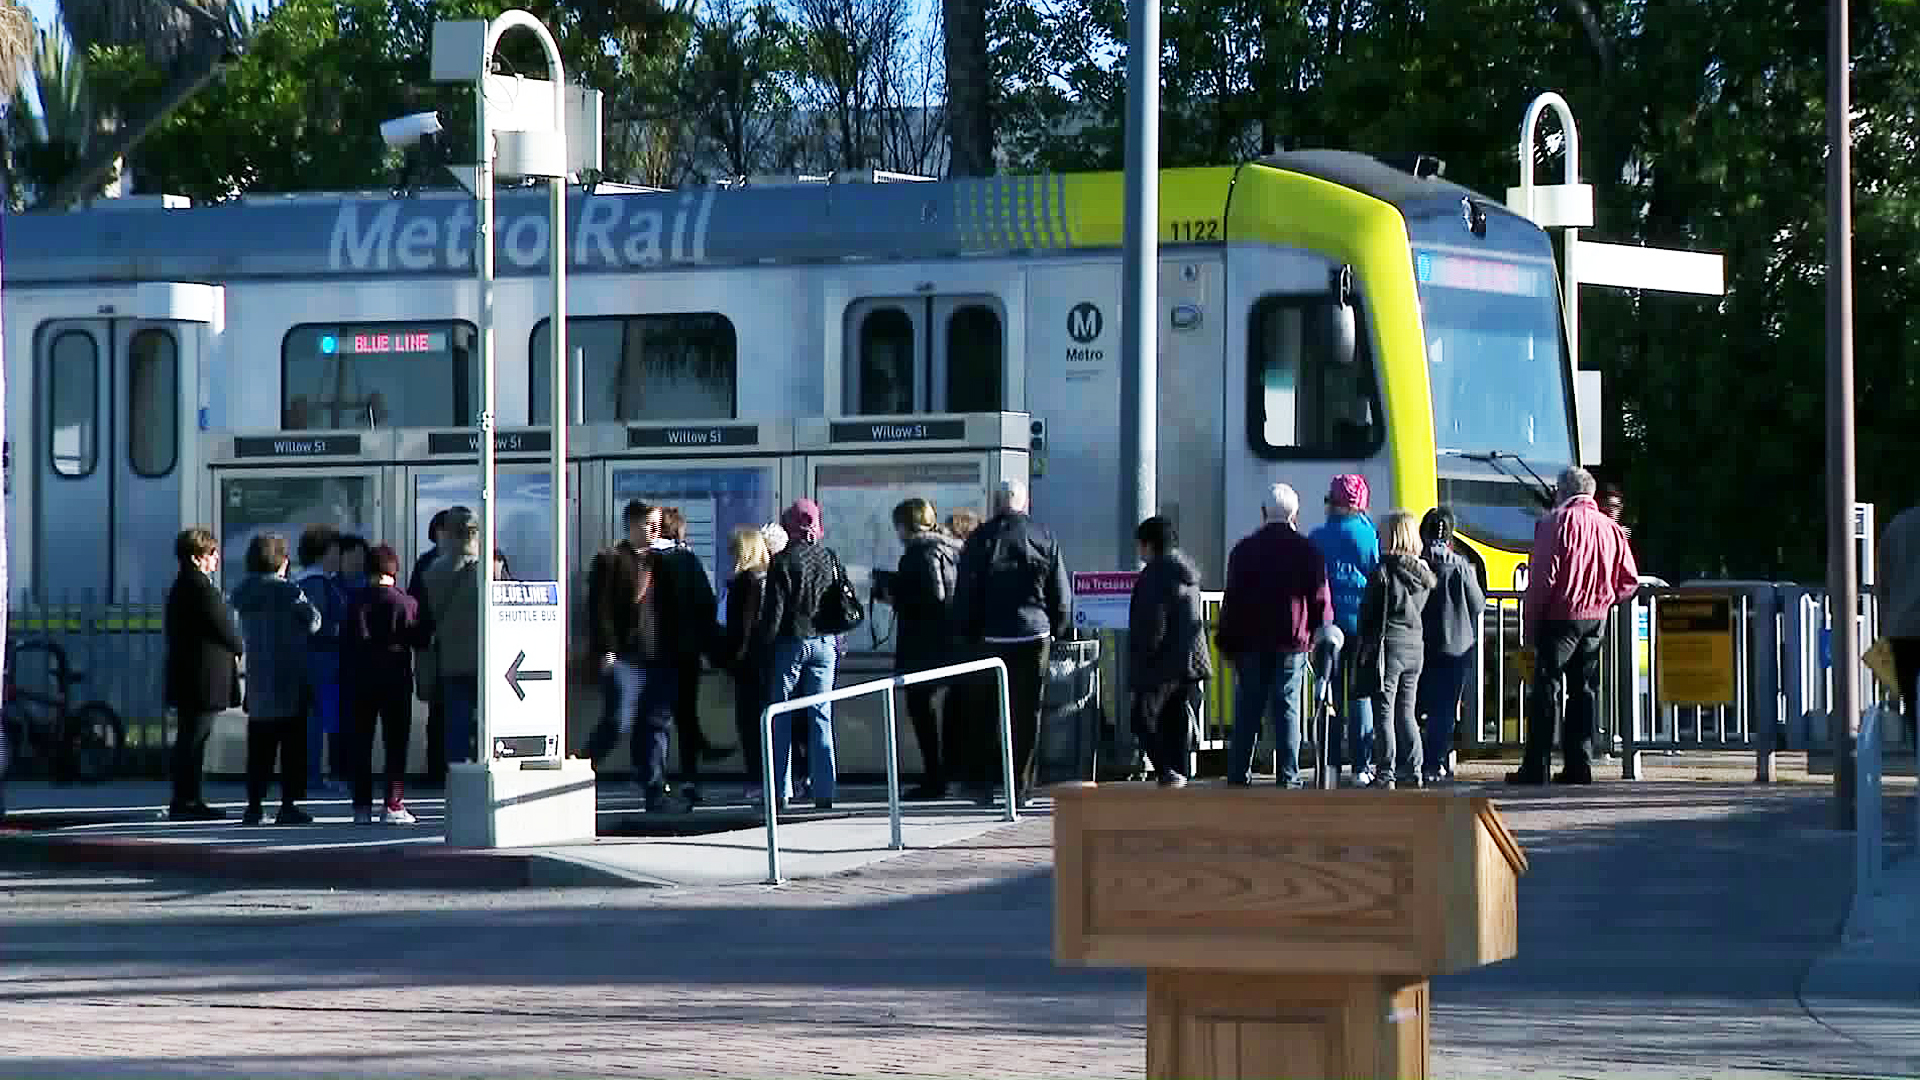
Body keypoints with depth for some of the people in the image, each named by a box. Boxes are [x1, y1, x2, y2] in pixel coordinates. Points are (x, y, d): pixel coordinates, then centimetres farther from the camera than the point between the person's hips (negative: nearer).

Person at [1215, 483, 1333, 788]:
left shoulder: (1244, 550, 3)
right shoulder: (1307, 550, -1)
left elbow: (1232, 599, 3)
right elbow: (1321, 600, -2)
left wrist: (1227, 642, 8)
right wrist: (1316, 635, 10)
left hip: (1251, 641, 1)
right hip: (1292, 641, -1)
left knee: (1247, 711, 8)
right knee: (1287, 709, 1)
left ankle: (1238, 774, 8)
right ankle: (1288, 776, -3)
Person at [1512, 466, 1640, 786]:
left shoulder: (1557, 522, -8)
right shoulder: (1611, 528, 8)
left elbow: (1543, 579, -13)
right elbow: (1629, 583, 8)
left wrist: (1529, 625, -8)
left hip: (1560, 618, -5)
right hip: (1596, 621, 5)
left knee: (1546, 690, -3)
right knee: (1584, 691, 10)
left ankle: (1536, 767, -6)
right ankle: (1578, 765, 9)